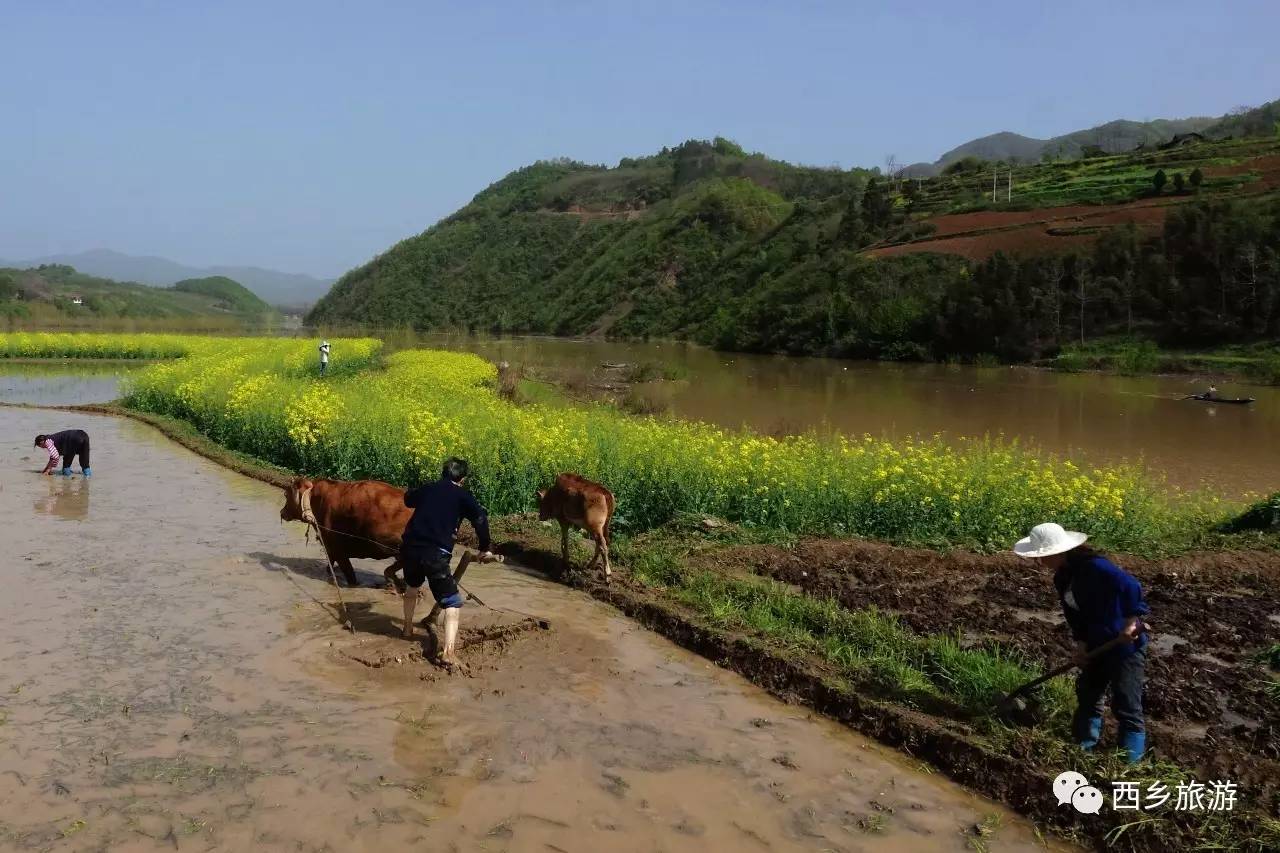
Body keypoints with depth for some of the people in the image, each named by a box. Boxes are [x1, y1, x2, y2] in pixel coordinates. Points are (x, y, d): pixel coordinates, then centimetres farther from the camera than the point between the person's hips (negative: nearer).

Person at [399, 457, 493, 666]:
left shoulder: (427, 489, 17)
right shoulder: (461, 495, 4)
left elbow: (408, 498, 38)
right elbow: (480, 518, -8)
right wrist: (485, 548, 3)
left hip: (409, 547, 5)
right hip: (435, 553, -5)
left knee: (412, 586, 35)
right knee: (452, 602, 2)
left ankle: (408, 629, 51)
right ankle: (448, 651, -15)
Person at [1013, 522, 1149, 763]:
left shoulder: (1094, 567, -26)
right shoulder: (1062, 577, 3)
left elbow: (1131, 587, -32)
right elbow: (1073, 612, 10)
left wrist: (1131, 622, -31)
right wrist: (1082, 644, 1)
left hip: (1126, 642, -9)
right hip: (1098, 643, 9)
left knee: (1126, 707, -3)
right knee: (1087, 696, 16)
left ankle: (1130, 764, 6)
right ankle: (1083, 750, 28)